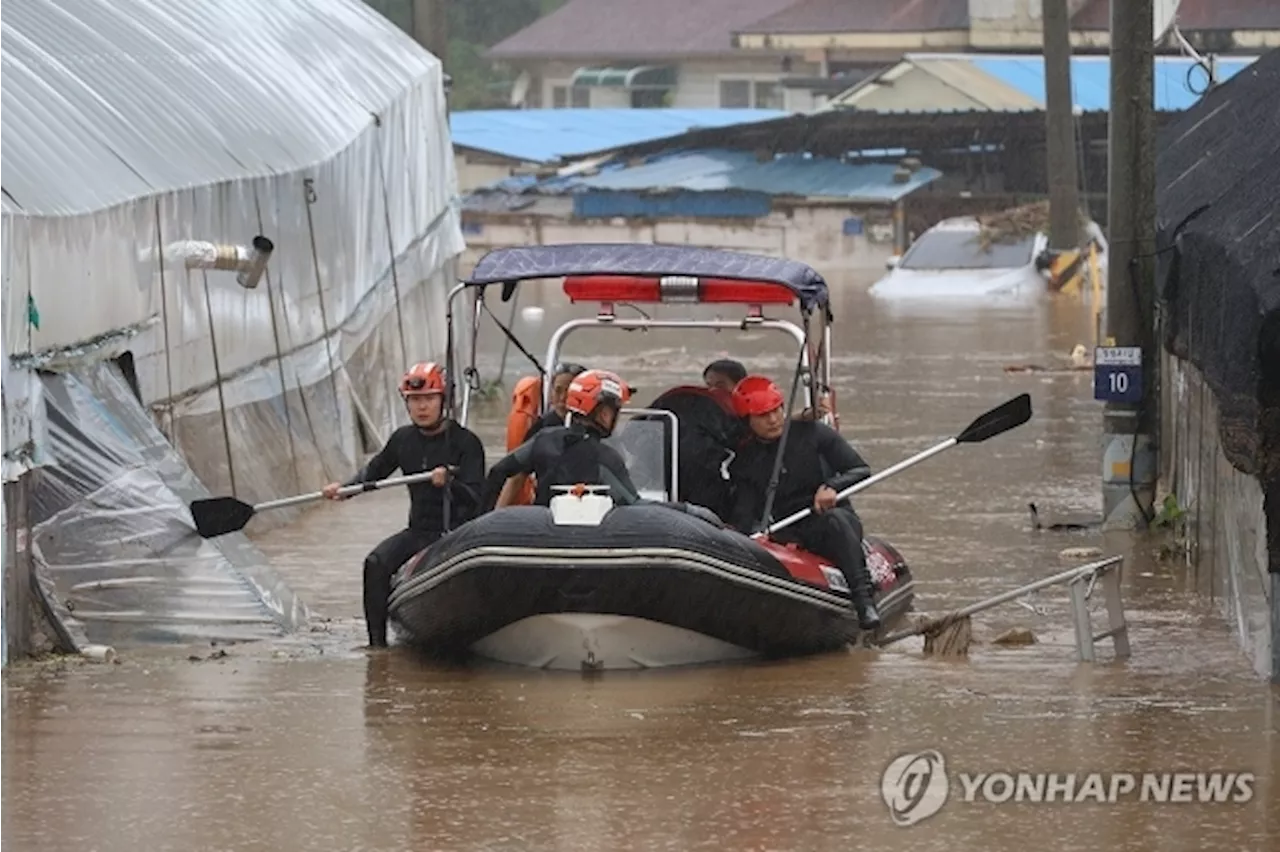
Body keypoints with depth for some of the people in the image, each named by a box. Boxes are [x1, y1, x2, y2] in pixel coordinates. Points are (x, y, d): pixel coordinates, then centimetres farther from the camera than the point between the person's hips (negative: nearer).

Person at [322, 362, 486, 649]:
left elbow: (475, 498, -14)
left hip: (458, 531, -5)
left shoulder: (465, 442, -7)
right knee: (376, 564, -19)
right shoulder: (403, 439, 10)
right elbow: (375, 471, 24)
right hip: (419, 531, 5)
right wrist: (343, 488, 8)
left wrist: (449, 483, -33)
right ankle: (377, 641, -17)